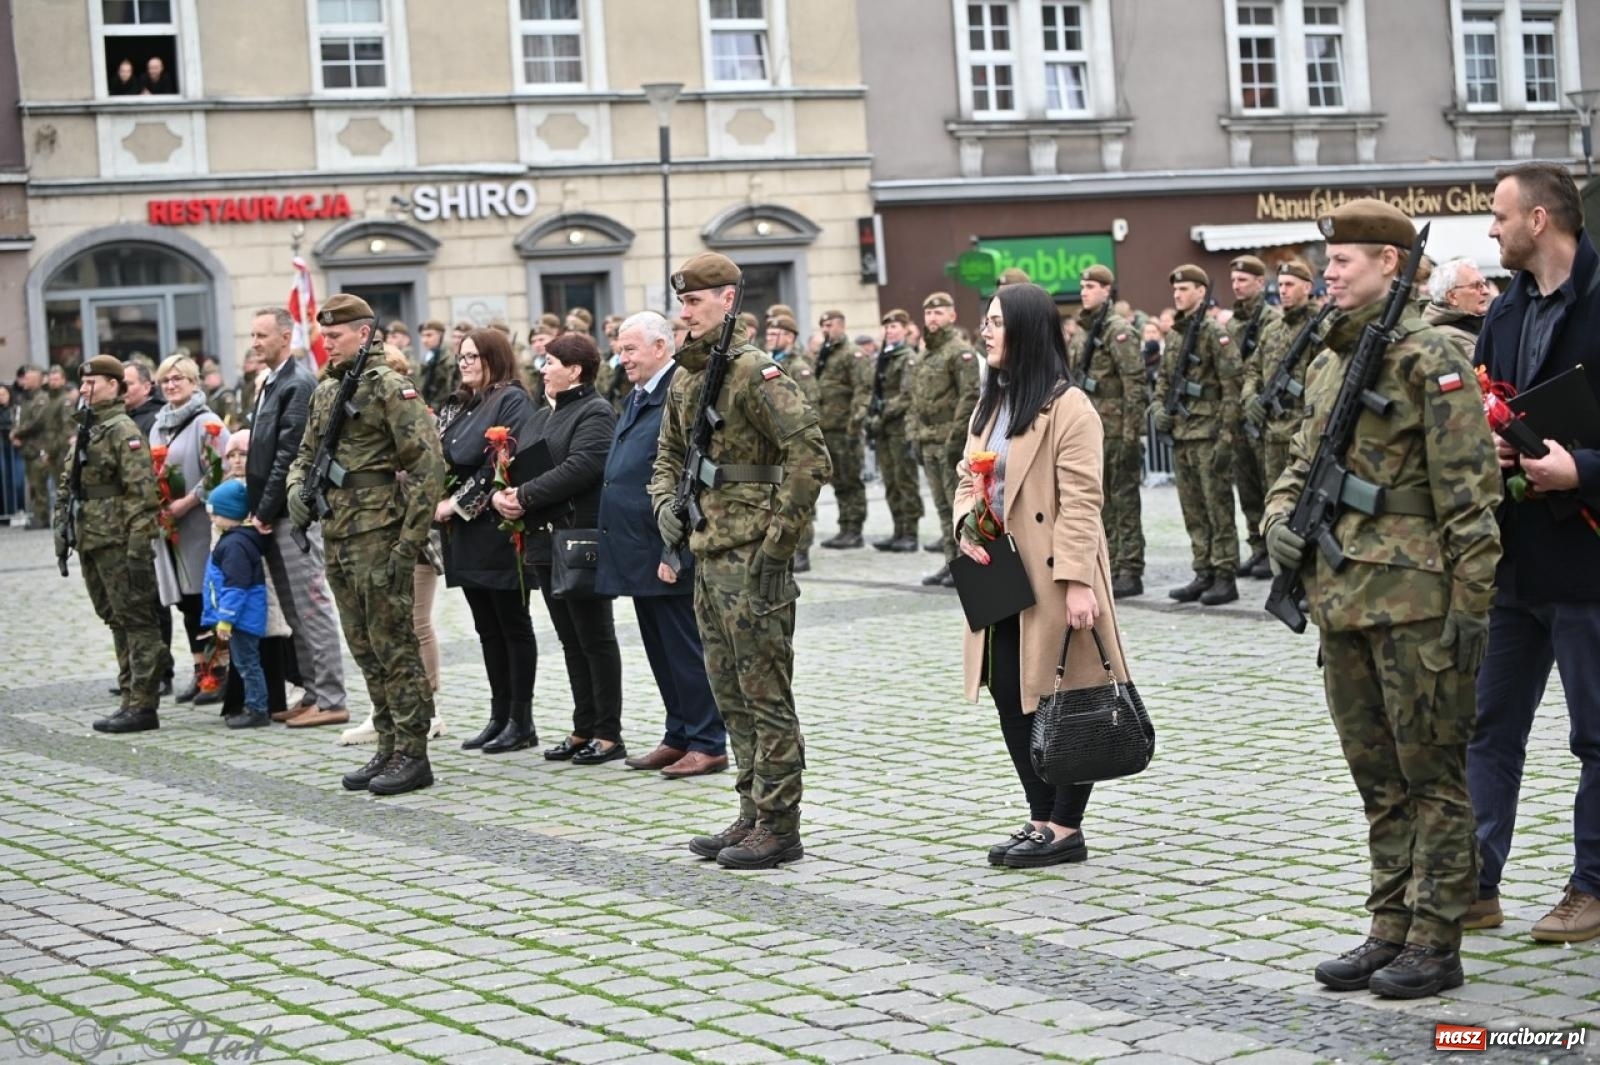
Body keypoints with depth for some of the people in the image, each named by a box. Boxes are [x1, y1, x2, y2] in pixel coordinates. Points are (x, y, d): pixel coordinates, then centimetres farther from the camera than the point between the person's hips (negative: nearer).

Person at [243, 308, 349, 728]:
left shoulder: (299, 384, -13)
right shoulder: (271, 383, 16)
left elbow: (290, 455, -17)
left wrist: (265, 511, -14)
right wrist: (258, 510, 11)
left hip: (294, 514, -10)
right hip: (273, 516, 10)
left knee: (312, 606, -5)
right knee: (295, 611, 13)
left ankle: (330, 700, -2)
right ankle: (313, 694, 19)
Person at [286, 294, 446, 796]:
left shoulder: (391, 388, -10)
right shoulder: (325, 391, 14)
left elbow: (428, 466, -15)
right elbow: (307, 452, 26)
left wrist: (410, 542, -18)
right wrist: (296, 487, 2)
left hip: (379, 536, -8)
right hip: (338, 537, 8)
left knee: (393, 645, -5)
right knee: (365, 649, 12)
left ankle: (413, 754, 1)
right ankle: (389, 749, 19)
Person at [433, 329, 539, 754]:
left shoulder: (512, 400, -7)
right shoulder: (456, 407, 17)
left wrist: (460, 503, -15)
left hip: (499, 528, -8)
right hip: (465, 532, 8)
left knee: (513, 625, -1)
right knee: (487, 628, 10)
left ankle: (521, 720, 2)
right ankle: (500, 716, 15)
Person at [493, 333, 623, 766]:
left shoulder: (595, 413, -9)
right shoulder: (541, 416, 18)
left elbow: (579, 468, -22)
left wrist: (525, 496, -21)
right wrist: (502, 494, -5)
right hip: (545, 540, 9)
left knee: (595, 638, -2)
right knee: (570, 640, 12)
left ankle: (608, 734, 4)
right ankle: (583, 730, 18)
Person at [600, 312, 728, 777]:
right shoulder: (635, 399, 16)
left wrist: (673, 551, -22)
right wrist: (616, 545, 18)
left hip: (667, 552, -10)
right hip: (637, 554, 10)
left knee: (685, 648, -3)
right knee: (660, 650, 14)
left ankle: (707, 744, 5)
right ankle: (679, 738, 22)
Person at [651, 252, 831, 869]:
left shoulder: (755, 371, -13)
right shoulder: (685, 378, 13)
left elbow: (810, 459, -20)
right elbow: (669, 455, 26)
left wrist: (778, 542, -18)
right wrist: (665, 502, 5)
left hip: (752, 560, -9)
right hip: (708, 558, 9)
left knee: (765, 697, -3)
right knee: (731, 696, 14)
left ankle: (779, 826, 3)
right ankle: (753, 815, 22)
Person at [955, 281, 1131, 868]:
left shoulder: (1067, 406, -12)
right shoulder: (990, 406, 15)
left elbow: (1080, 502, -17)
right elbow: (968, 478, 19)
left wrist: (1076, 582, -23)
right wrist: (967, 523, -3)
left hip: (1051, 580, -8)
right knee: (1012, 698, 10)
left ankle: (1066, 828, 9)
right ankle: (1042, 819, 21)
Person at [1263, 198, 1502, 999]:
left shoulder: (1427, 358, -11)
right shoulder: (1328, 362, 14)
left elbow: (1470, 488, -14)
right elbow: (1303, 464, 24)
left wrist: (1471, 599, -17)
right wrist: (1280, 517, 3)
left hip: (1414, 598, -8)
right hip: (1341, 599, 8)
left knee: (1432, 774, 1)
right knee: (1378, 778, 14)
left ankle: (1435, 941, 7)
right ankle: (1391, 931, 22)